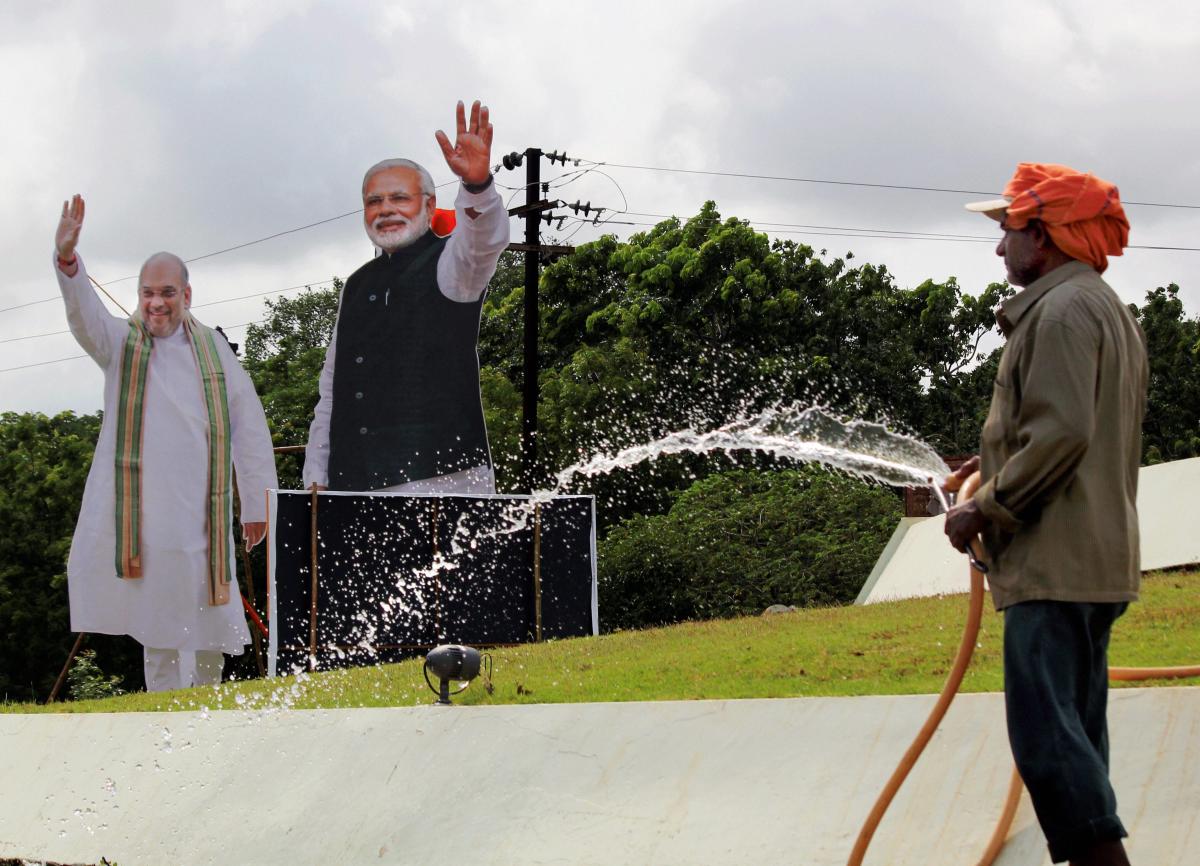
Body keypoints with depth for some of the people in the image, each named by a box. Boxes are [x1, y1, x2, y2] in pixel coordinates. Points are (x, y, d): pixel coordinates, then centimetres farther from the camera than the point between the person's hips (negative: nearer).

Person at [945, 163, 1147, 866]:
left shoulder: (1062, 309, -12)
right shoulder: (1112, 310, 21)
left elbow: (1061, 433, -22)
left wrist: (984, 510, -14)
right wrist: (1002, 463, 23)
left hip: (1056, 563, -11)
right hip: (1100, 562, 11)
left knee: (1047, 732, -13)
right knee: (1075, 732, 13)